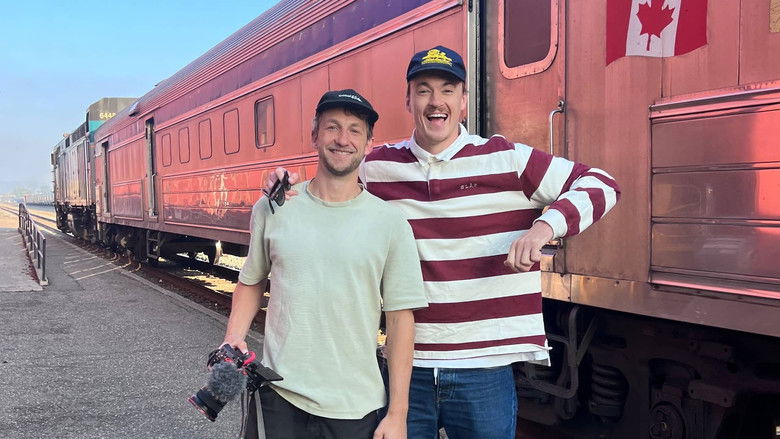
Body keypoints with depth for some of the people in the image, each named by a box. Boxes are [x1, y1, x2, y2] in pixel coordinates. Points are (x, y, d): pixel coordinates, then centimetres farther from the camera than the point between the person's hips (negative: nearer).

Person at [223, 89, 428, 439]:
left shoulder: (389, 222, -5)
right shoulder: (272, 209, 0)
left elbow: (400, 318, -4)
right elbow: (252, 281, 14)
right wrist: (233, 338, -3)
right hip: (281, 397, 2)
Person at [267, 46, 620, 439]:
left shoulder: (506, 159, -4)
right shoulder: (378, 168, 4)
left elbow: (601, 184, -2)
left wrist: (547, 225, -19)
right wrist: (290, 191, -1)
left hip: (485, 370, -2)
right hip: (406, 367, 2)